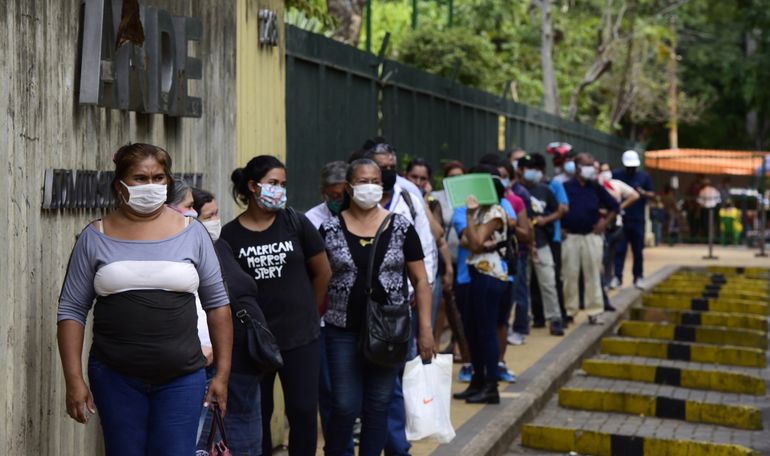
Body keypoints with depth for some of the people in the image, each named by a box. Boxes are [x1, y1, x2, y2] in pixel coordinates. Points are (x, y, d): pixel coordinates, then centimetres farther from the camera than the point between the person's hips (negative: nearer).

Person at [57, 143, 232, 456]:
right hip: (115, 378, 0)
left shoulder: (191, 233, 1)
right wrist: (74, 380, -5)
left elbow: (217, 303, 5)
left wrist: (222, 373, 3)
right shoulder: (95, 237, 1)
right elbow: (71, 310, 2)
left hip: (181, 378, 0)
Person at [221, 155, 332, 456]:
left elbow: (323, 273, 7)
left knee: (303, 412, 3)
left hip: (300, 337, 0)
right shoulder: (229, 235, -4)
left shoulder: (295, 223, -2)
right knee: (256, 415, 9)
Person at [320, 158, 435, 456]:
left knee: (379, 406, 7)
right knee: (345, 406, -1)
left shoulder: (401, 228, 1)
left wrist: (425, 330, -3)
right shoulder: (330, 229, 0)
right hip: (343, 331, -1)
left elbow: (420, 281, 3)